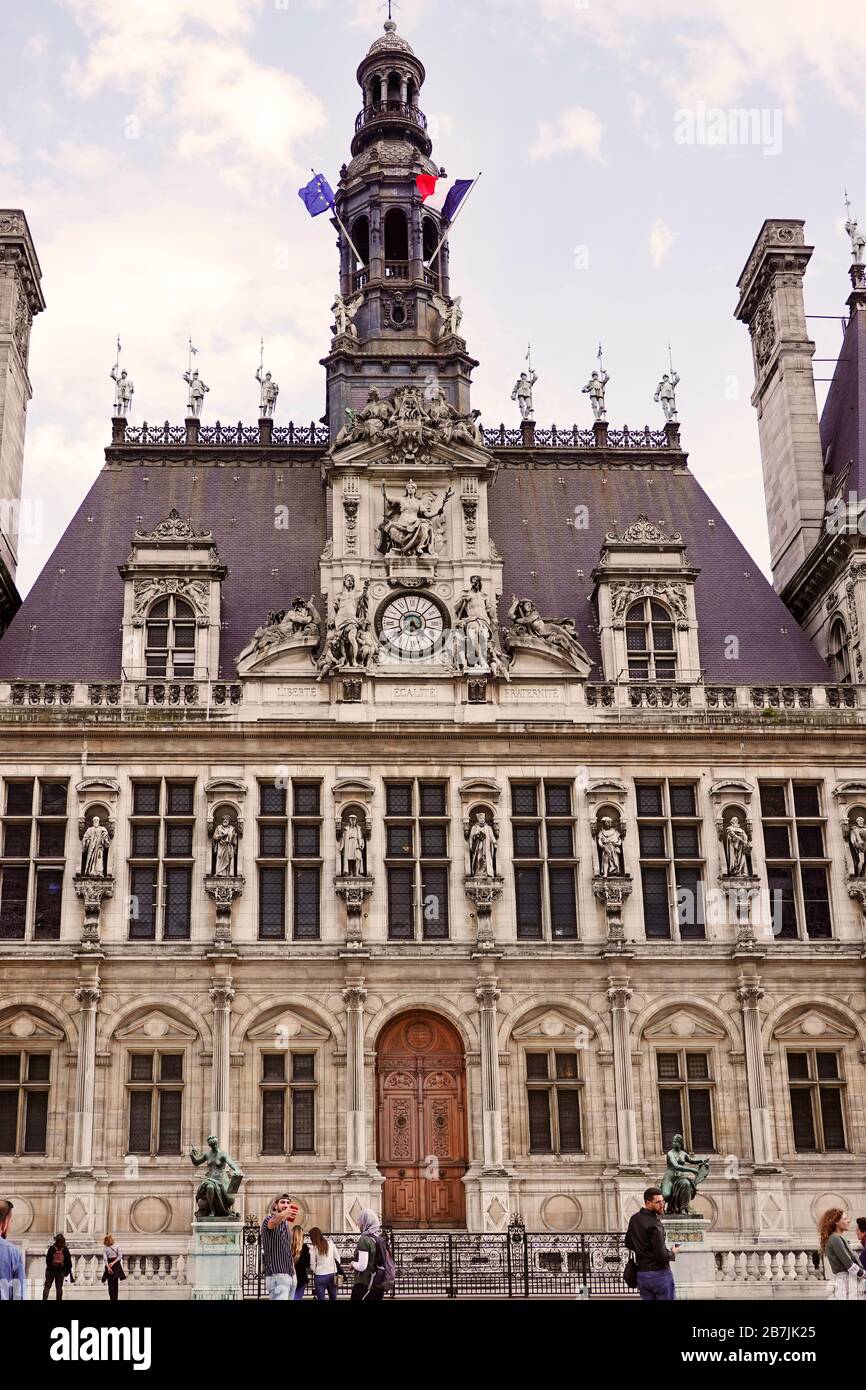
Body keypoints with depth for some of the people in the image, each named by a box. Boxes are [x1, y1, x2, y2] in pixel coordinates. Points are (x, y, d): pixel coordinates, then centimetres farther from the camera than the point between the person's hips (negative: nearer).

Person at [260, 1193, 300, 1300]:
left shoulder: (286, 1224, 19)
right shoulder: (269, 1219, -8)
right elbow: (273, 1222, -34)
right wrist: (284, 1214, -55)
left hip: (290, 1275, 8)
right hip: (277, 1276, -8)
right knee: (280, 1298, -22)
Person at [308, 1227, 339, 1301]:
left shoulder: (313, 1247, -8)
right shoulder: (330, 1242, 1)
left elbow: (312, 1264, -5)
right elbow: (337, 1258, 4)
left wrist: (312, 1270, 16)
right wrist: (338, 1271, 15)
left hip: (320, 1276, -3)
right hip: (332, 1274, 3)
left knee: (320, 1298, 5)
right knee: (333, 1298, 12)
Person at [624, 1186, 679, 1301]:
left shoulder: (634, 1219, 4)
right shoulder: (654, 1225, -19)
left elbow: (628, 1244, 18)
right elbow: (662, 1256, -21)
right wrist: (672, 1253, -1)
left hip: (641, 1273, 7)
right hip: (660, 1273, -7)